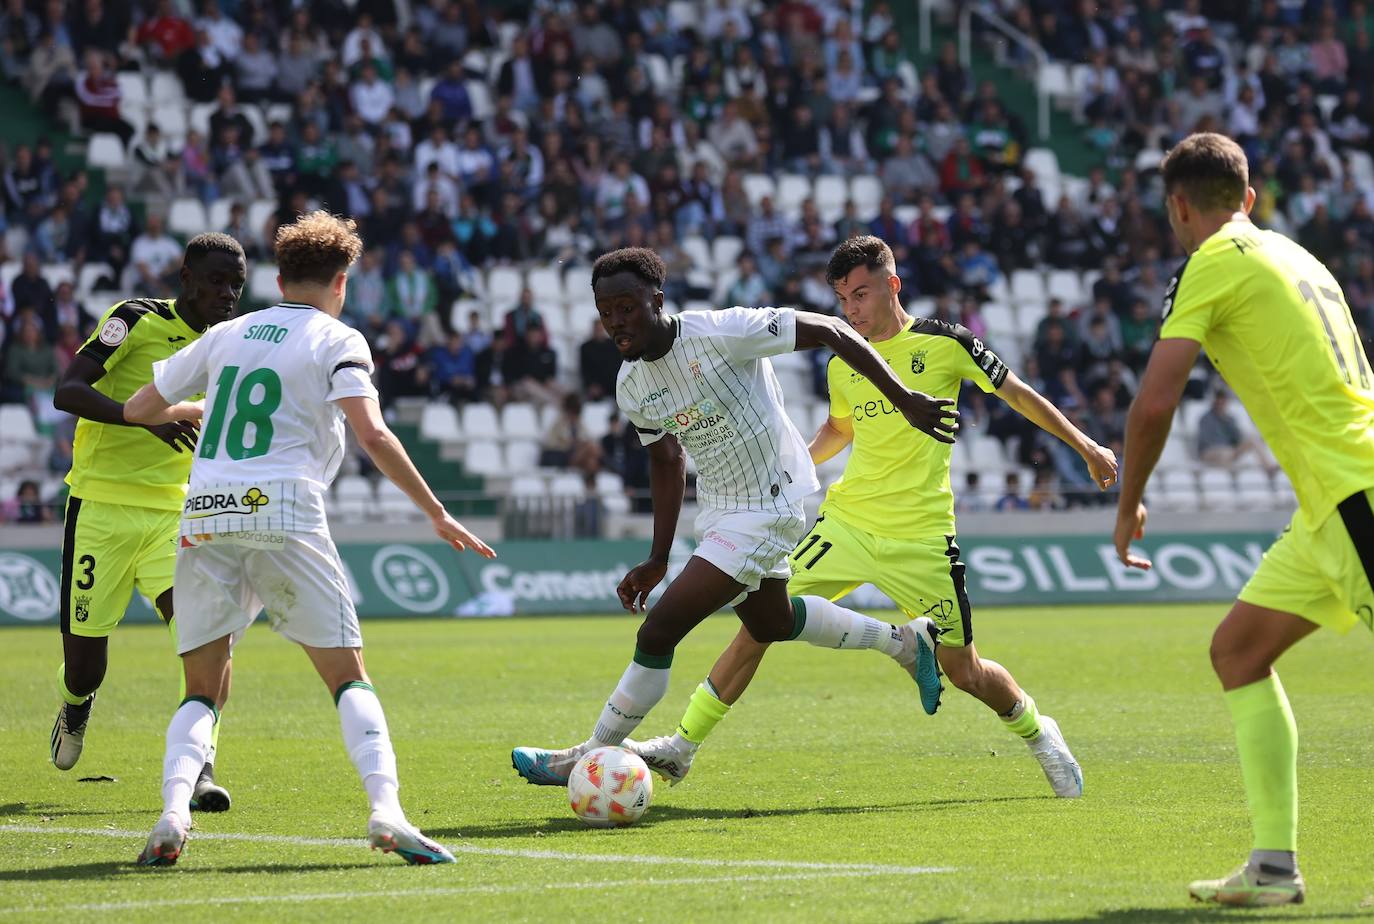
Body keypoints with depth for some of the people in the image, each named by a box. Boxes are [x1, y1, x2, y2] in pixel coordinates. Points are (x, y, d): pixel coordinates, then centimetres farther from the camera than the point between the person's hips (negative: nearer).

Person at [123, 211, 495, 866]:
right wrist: (437, 515, -3)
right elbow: (372, 435, -8)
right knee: (349, 678, 3)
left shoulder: (225, 337, 20)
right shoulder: (337, 340, 7)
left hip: (202, 519, 4)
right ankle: (386, 810, -18)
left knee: (203, 693, 10)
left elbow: (138, 408, 26)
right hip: (282, 514, -4)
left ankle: (173, 813, -16)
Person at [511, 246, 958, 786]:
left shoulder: (722, 333, -27)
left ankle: (590, 758, 0)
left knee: (657, 633, -14)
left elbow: (830, 332, -20)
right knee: (771, 624, 28)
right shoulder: (631, 386, -4)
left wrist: (904, 401, -18)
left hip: (767, 508, -9)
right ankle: (904, 642, 49)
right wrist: (658, 560, 12)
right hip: (718, 511, 9)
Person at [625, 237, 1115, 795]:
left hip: (921, 538, -3)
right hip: (847, 521, 3)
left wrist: (1086, 447, 7)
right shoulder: (842, 365, 7)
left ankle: (1036, 732, 33)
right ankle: (683, 747, -3)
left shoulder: (945, 344, -5)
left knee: (965, 673, 2)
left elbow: (1018, 395, 6)